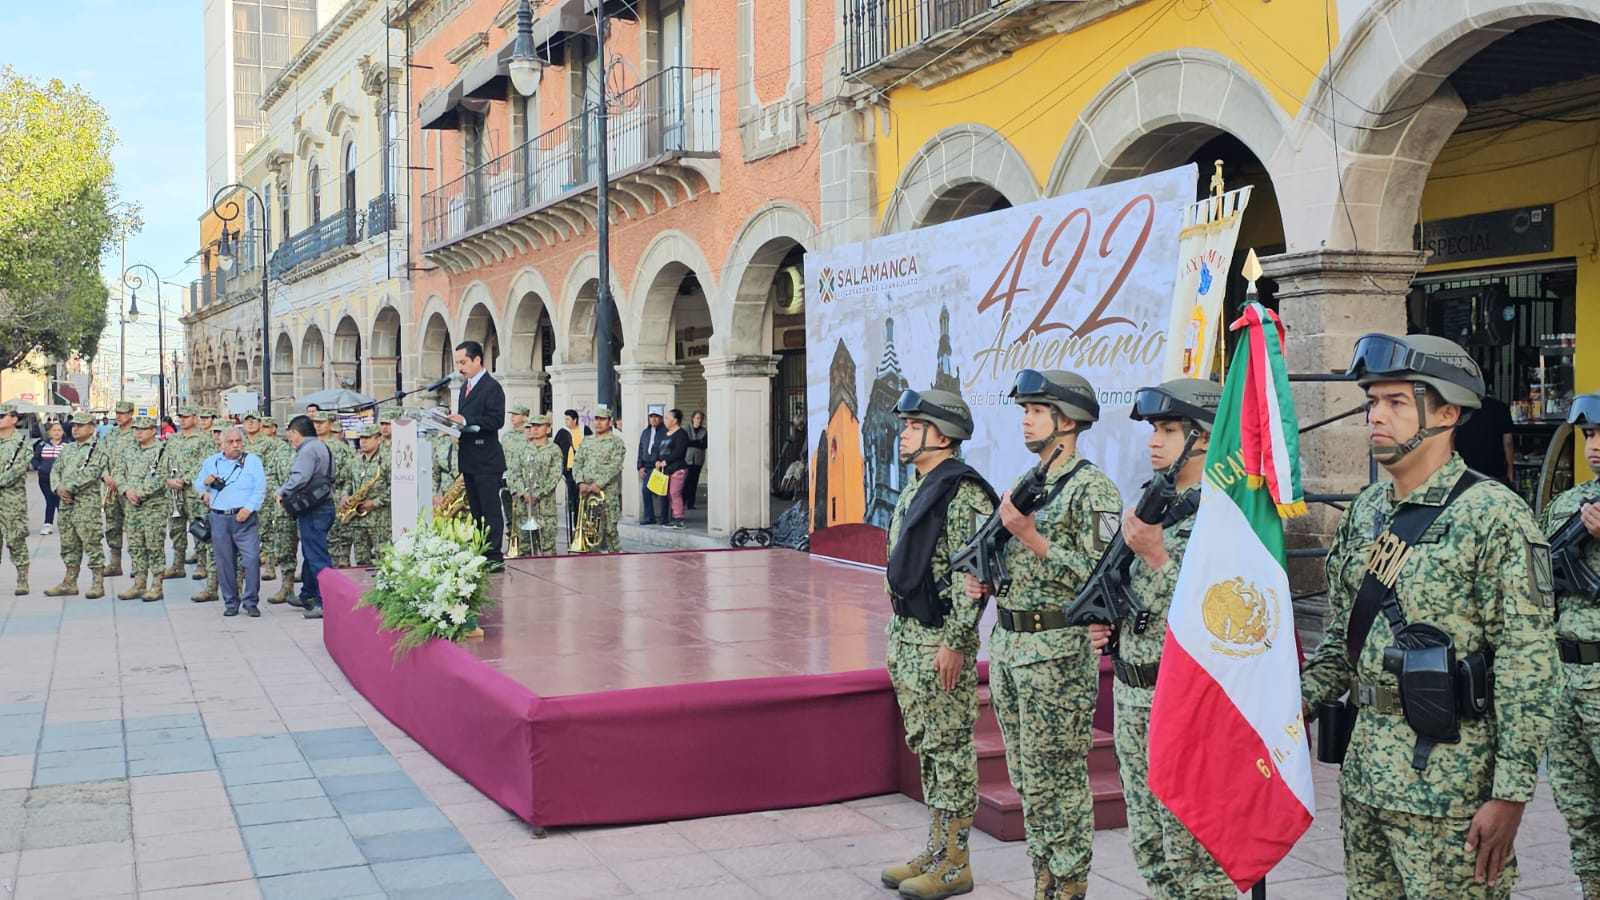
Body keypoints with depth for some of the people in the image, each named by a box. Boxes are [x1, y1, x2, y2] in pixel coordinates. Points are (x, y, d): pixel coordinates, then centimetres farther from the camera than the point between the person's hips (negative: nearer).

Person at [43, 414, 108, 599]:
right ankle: (69, 583, 20)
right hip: (66, 503, 8)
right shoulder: (67, 449, 18)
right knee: (68, 544, 12)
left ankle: (98, 583, -3)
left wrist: (69, 487, -19)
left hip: (87, 503, -8)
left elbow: (89, 474, -17)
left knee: (92, 543, -6)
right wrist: (58, 488, -6)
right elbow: (55, 470, 13)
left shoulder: (98, 450, -5)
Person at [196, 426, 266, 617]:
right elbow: (197, 485, 20)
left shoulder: (253, 460, 6)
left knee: (251, 559, -11)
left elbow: (260, 489, -2)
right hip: (219, 519, 3)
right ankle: (231, 602, 16)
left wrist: (249, 508, -16)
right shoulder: (210, 462, 15)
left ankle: (251, 602, -3)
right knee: (225, 562, 6)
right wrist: (205, 483, -3)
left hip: (245, 518, -3)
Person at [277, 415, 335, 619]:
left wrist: (282, 492, -9)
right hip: (324, 505, 11)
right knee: (311, 553, 20)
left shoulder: (307, 450, -14)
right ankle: (308, 596, 31)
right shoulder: (322, 447, 18)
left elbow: (299, 478, -26)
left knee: (317, 556, -8)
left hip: (313, 510, -11)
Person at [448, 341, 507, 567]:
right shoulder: (466, 386, 18)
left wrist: (466, 420, -23)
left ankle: (494, 556, -5)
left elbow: (497, 420, -19)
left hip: (487, 461, -9)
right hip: (469, 460, 9)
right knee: (475, 510, 13)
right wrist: (454, 421, 2)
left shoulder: (492, 387, -10)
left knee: (491, 510, -7)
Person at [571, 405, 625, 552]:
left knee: (610, 528, -6)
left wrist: (598, 484, -19)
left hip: (607, 492, -5)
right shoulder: (586, 442, 17)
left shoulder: (616, 442, 0)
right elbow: (577, 463, 10)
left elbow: (615, 466, -11)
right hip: (586, 492, 5)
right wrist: (581, 483, -7)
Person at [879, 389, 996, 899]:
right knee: (925, 745, 15)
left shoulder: (964, 493, -16)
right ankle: (936, 849, 25)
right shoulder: (915, 489, 14)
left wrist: (953, 642, -22)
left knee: (949, 748, -2)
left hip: (941, 641, -10)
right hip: (907, 636, 10)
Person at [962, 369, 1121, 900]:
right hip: (1008, 645, 9)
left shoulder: (1092, 489, -12)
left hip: (1058, 654, -8)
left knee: (1058, 784, -2)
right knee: (1028, 781, 14)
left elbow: (1096, 579, -19)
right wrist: (984, 580, 5)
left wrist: (1029, 534, -22)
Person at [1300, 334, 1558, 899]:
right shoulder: (1367, 511, 11)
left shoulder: (1494, 516, -12)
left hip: (1448, 783, -7)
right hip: (1366, 768, 7)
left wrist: (1510, 794, -17)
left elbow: (1528, 666, -14)